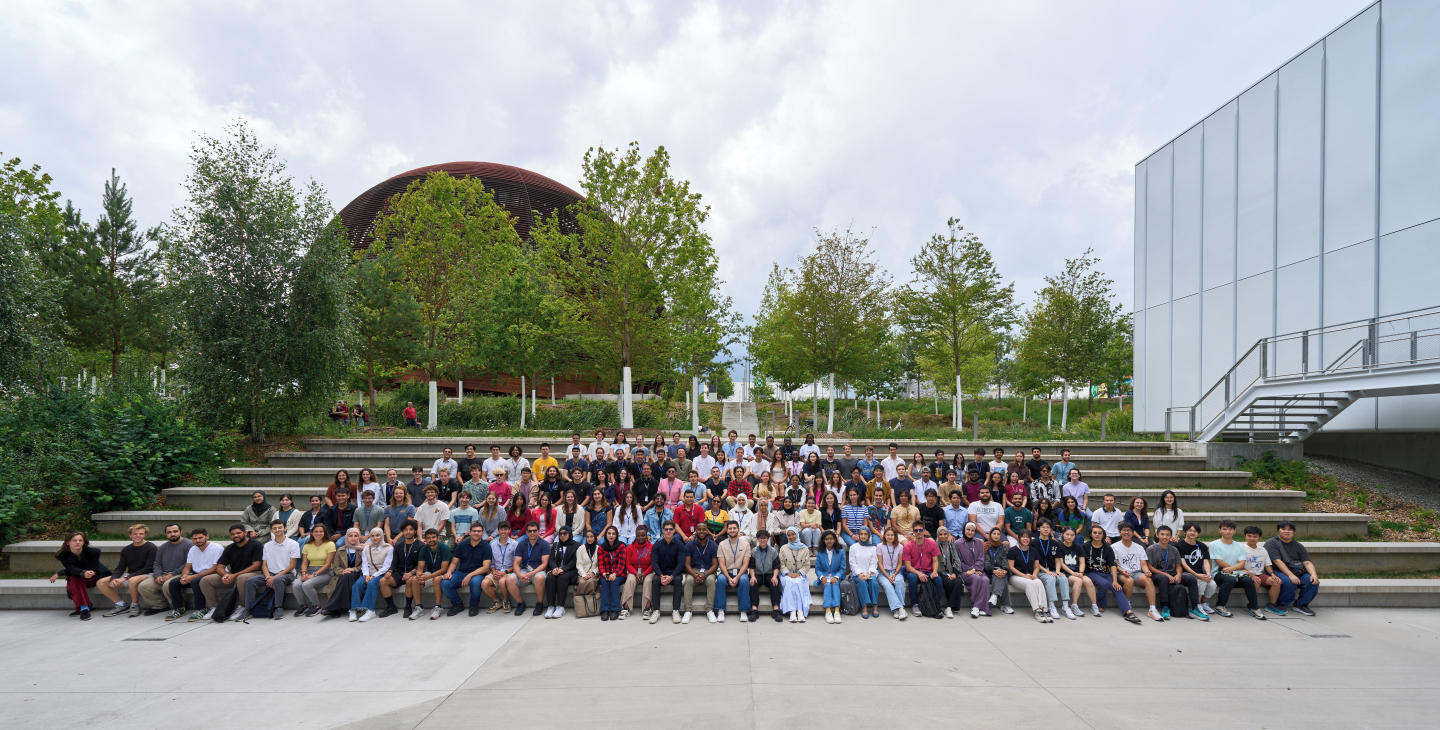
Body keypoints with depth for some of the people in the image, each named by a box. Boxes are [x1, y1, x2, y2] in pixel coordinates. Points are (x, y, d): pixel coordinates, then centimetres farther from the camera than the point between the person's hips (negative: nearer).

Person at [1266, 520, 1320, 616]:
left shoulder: (1298, 546, 16)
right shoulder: (1271, 543, -2)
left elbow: (1307, 562, 5)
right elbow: (1277, 561, -13)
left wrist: (1314, 574, -15)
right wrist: (1290, 575, -25)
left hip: (1298, 573, 6)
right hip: (1278, 572, -6)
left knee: (1313, 581, -22)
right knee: (1289, 582, -35)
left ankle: (1301, 605, -3)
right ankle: (1283, 605, -9)